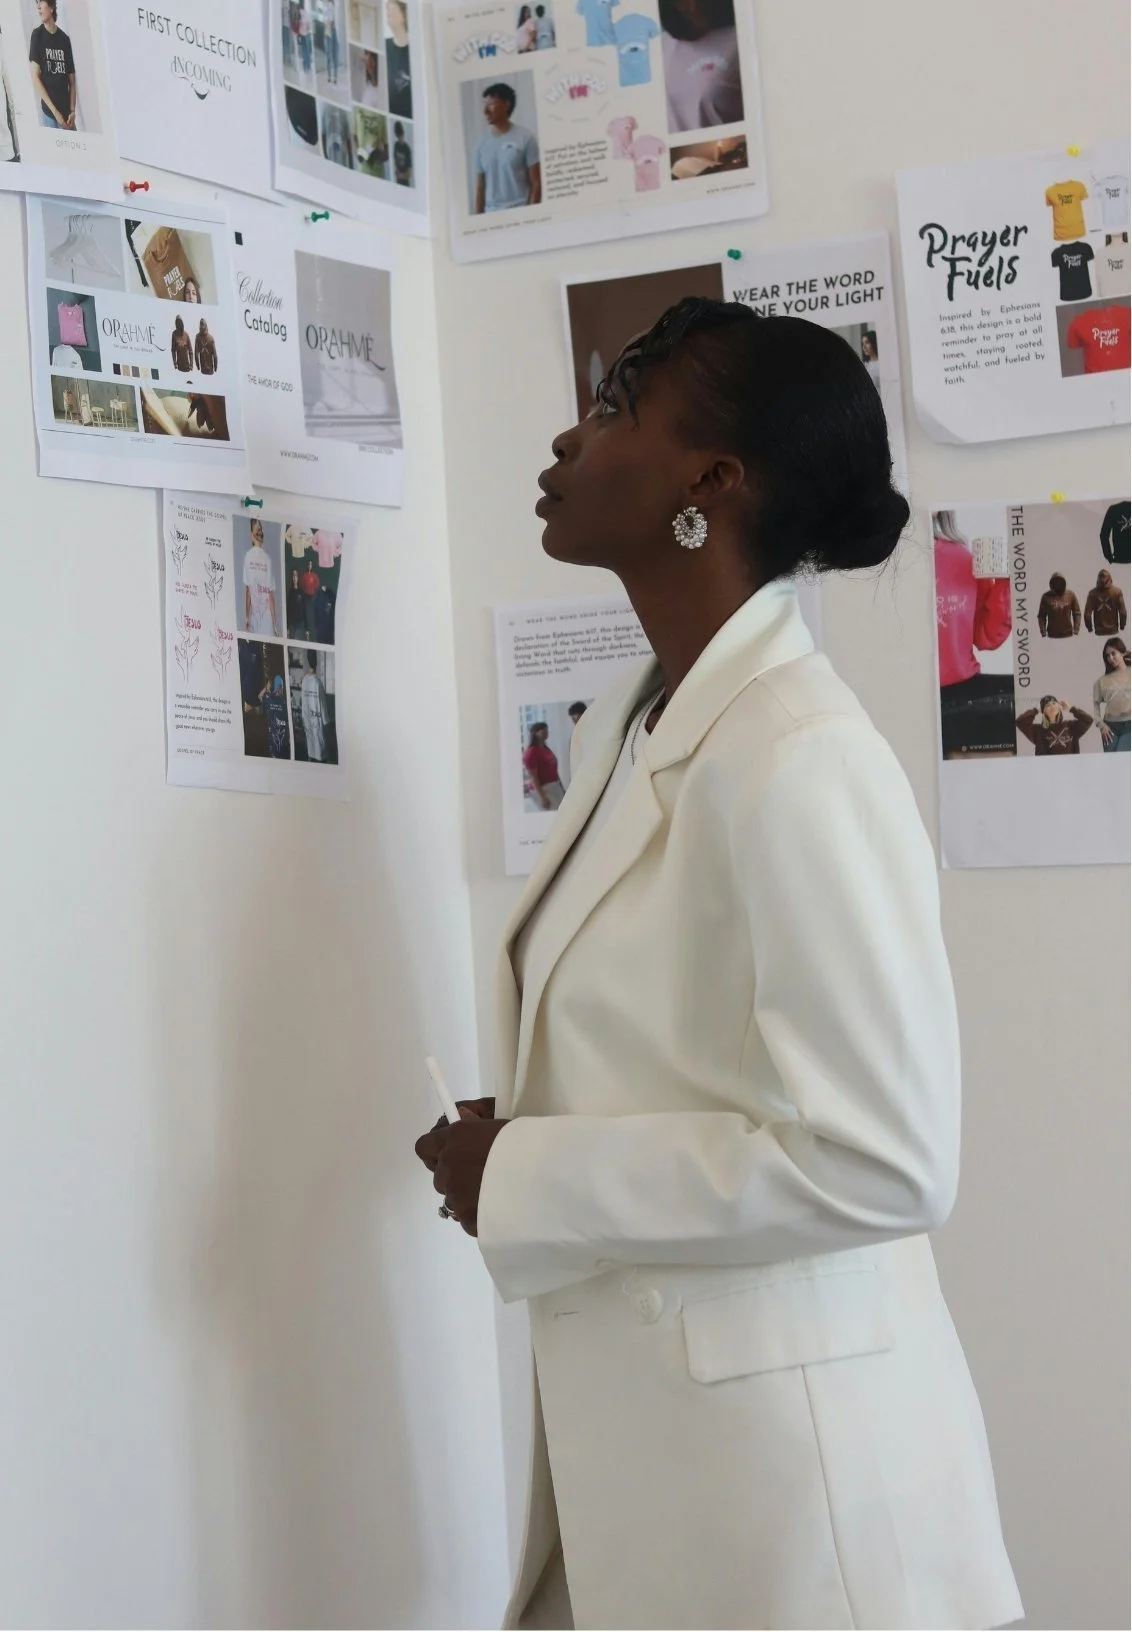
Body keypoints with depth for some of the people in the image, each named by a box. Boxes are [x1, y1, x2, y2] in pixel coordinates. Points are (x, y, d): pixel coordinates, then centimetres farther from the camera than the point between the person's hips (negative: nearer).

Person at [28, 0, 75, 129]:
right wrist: (55, 111, -12)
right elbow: (35, 77, -6)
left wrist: (73, 111, -4)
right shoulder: (37, 35, -1)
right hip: (49, 113, -3)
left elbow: (72, 80, 11)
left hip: (67, 113, 3)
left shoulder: (65, 39, 8)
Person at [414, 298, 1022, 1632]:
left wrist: (526, 1182, -18)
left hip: (777, 1439, -8)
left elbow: (882, 1159, -24)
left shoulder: (802, 766, -21)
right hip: (631, 1416, 8)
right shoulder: (623, 729, 6)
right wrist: (517, 1141, 1)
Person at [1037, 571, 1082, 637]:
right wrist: (1043, 632, -6)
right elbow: (1041, 615, 2)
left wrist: (1076, 630, -4)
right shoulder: (1046, 597, -1)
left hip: (1067, 634, 0)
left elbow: (1077, 613, 3)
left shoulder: (1070, 595, 0)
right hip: (1052, 635, 0)